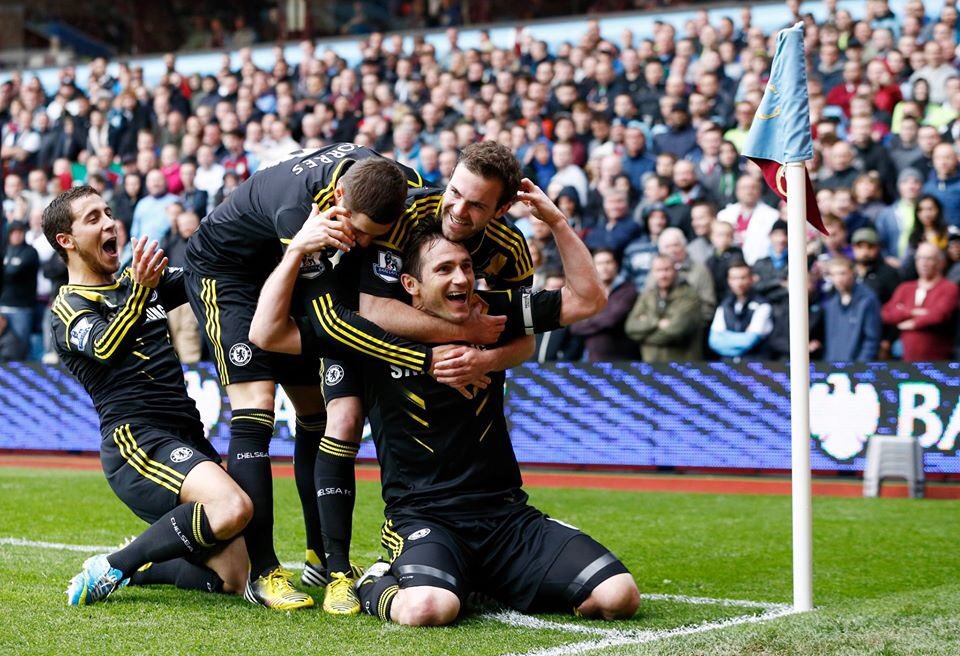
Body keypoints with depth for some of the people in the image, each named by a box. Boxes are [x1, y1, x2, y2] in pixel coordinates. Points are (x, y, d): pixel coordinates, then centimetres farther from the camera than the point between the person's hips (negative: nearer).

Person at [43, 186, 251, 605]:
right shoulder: (69, 308, -1)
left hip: (187, 437, 7)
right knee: (232, 507, -33)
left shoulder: (136, 282, 22)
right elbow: (105, 349, -22)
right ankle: (112, 568, -16)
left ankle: (136, 566, 21)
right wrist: (139, 293, -39)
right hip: (137, 440, -7)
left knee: (233, 579, -3)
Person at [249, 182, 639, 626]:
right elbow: (267, 334, -9)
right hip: (421, 517, -4)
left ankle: (489, 583, 14)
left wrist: (555, 221, -3)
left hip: (506, 512, 5)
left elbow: (588, 299, 8)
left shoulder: (492, 314, 6)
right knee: (428, 609, -38)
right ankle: (376, 585, 1)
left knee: (619, 597, -12)